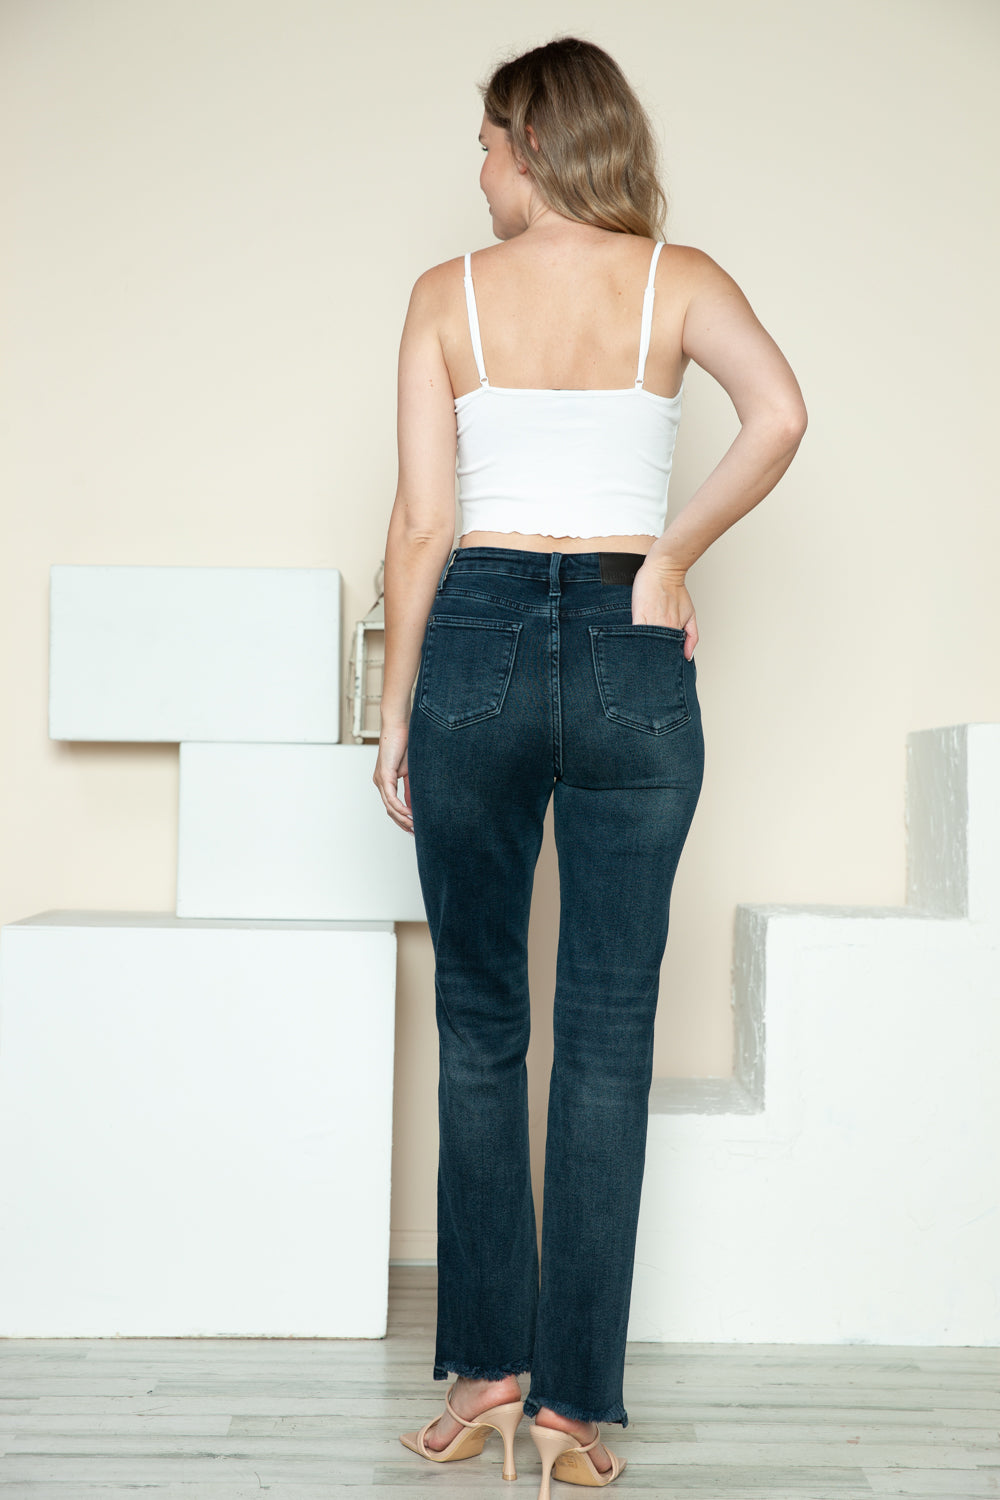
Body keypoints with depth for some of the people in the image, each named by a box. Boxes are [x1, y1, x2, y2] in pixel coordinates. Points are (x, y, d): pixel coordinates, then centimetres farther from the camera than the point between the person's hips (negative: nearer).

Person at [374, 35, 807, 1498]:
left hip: (478, 644, 0)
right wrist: (674, 553, -2)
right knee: (608, 1035, 5)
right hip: (633, 661, 1)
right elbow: (780, 411, -14)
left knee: (478, 1023, 11)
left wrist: (394, 715, 4)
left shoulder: (448, 292, 3)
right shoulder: (678, 277, 6)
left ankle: (487, 1369, 18)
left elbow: (422, 524, -1)